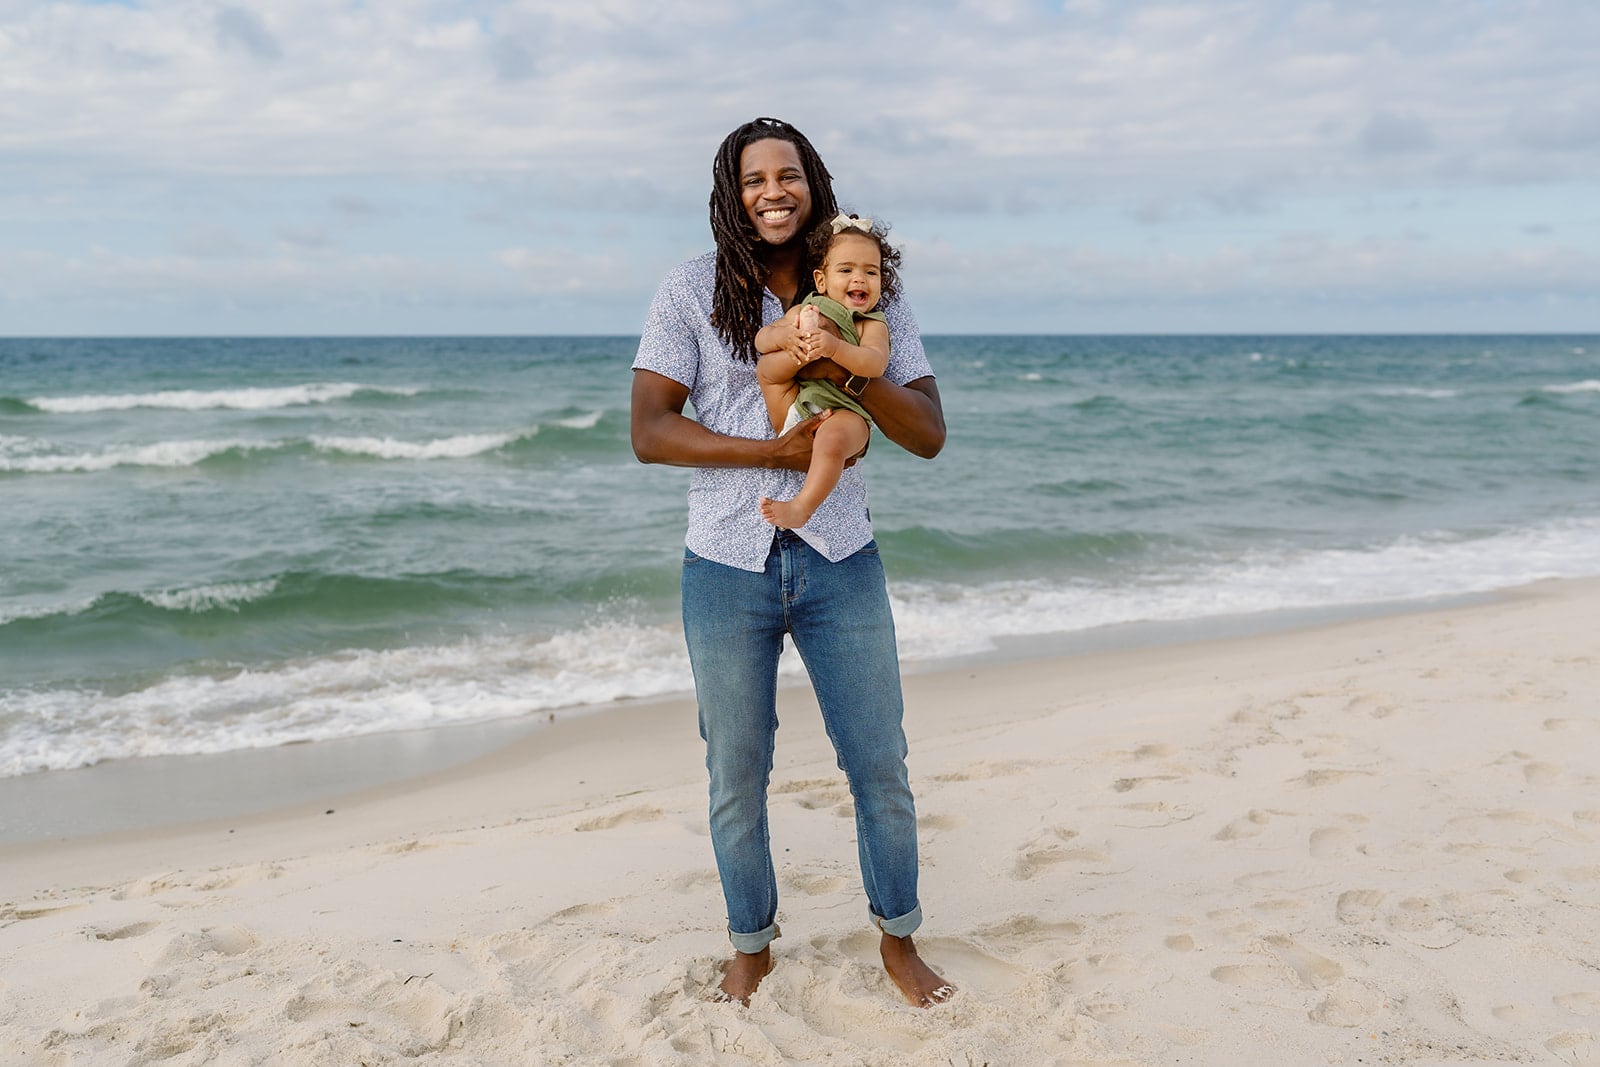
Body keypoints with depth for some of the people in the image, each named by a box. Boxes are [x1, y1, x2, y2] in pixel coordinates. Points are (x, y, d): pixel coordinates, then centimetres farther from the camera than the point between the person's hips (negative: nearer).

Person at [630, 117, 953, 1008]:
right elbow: (649, 432, -9)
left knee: (881, 765, 8)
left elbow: (929, 435, -1)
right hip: (728, 569, -1)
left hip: (840, 565, 1)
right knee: (737, 778, 10)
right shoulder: (694, 293, -2)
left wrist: (845, 369, -19)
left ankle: (899, 938, 30)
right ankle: (751, 945, 32)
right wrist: (778, 450, -18)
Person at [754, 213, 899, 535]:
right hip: (793, 412, 5)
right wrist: (786, 336, -14)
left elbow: (875, 364, -15)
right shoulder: (805, 309, 16)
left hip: (843, 413, -4)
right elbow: (761, 339, 9)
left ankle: (801, 508, -33)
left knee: (833, 439, -36)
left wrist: (834, 347, -32)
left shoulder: (873, 325, 5)